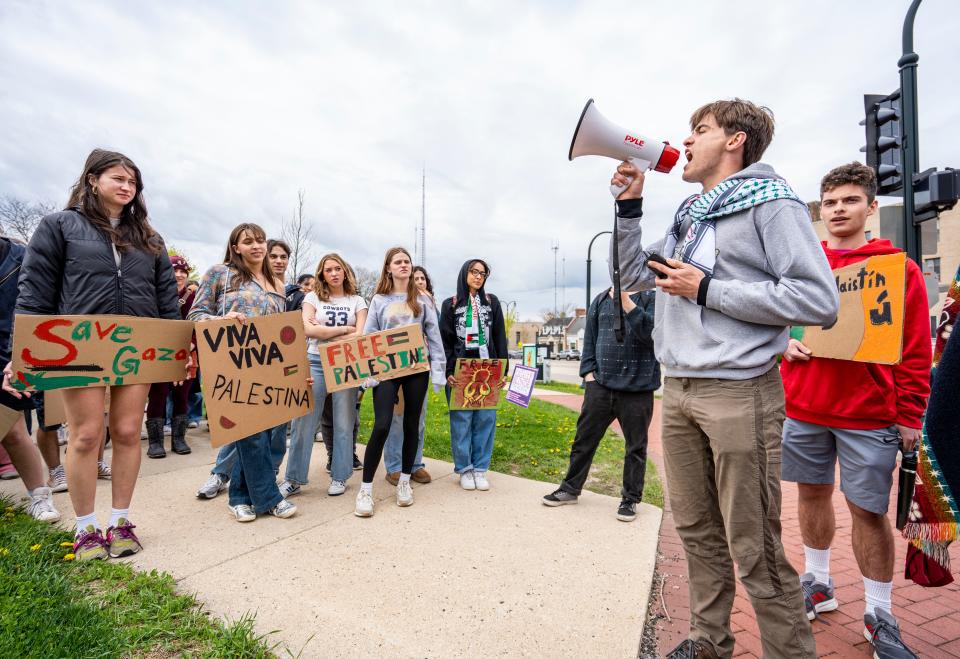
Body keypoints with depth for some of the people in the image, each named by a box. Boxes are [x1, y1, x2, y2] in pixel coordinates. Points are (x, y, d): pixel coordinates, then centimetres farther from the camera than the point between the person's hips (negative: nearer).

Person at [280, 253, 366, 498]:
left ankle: (339, 477, 16)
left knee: (344, 423, 4)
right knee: (304, 422, 0)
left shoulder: (357, 301, 9)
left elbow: (360, 335, -4)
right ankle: (294, 479, 12)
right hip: (315, 362, 0)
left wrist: (323, 331, -6)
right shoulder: (313, 297, 7)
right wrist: (344, 329, -7)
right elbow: (308, 329, -8)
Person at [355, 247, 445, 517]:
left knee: (411, 424, 8)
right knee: (382, 425, -11)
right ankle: (366, 488, 2)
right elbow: (368, 337, 4)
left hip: (417, 367, 2)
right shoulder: (379, 300, 7)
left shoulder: (422, 300, 8)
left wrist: (438, 370, -2)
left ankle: (404, 481, 23)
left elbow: (434, 337, 6)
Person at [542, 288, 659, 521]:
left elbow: (651, 333, -16)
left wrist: (626, 300, -19)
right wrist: (588, 372, 3)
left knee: (635, 446, 9)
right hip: (600, 385, 3)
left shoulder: (651, 296, 0)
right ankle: (570, 488, 26)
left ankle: (630, 498, 26)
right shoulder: (601, 300, 11)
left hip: (637, 388, -3)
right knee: (584, 438, 10)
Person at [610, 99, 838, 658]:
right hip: (678, 391, 7)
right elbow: (632, 276, 20)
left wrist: (706, 290, -14)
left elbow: (820, 301, -13)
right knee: (698, 530, 15)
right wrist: (629, 205, 12)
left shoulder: (770, 201, -3)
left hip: (740, 391, -7)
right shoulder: (688, 215, 19)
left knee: (754, 548, -1)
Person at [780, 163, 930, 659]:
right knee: (812, 493, 14)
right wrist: (786, 343, -8)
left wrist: (910, 416, -5)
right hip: (803, 409, 3)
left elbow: (916, 350, -2)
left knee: (868, 509, 3)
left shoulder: (898, 268, 0)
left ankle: (879, 614, 22)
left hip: (869, 413, -2)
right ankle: (817, 583, 33)